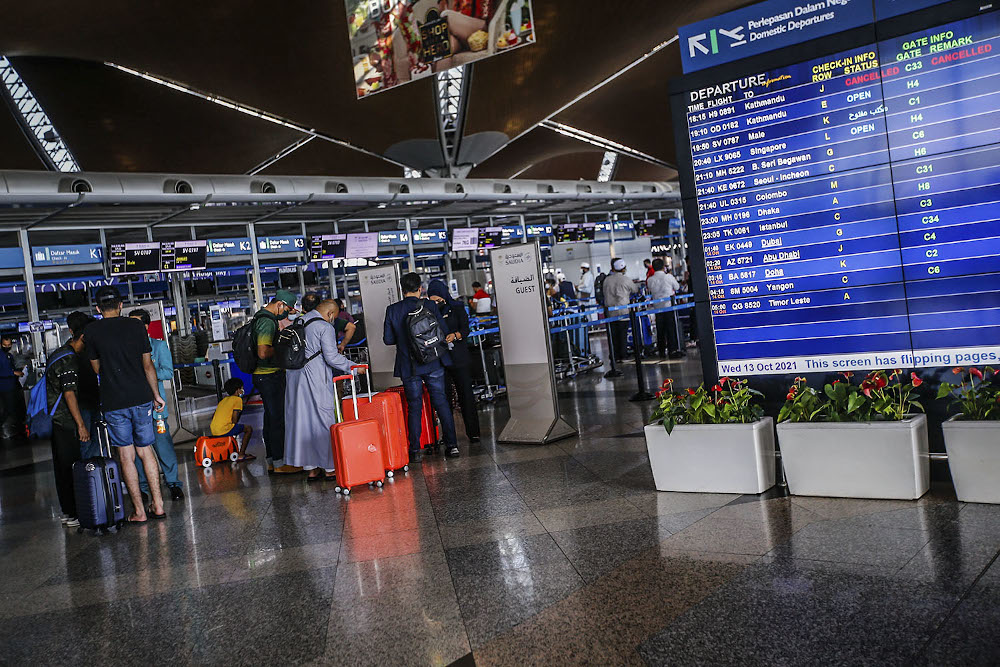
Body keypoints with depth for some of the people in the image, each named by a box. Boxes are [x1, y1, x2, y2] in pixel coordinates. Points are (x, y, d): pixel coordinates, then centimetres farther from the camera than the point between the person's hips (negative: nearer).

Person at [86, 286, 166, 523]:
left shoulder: (93, 330, -1)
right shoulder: (135, 325, 1)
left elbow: (96, 368, 8)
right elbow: (148, 365, 2)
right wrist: (156, 395, 11)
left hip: (114, 402, -1)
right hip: (141, 398, 2)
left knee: (126, 455, 5)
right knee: (146, 450, 13)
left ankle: (139, 511, 7)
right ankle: (158, 505, 12)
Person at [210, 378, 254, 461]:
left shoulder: (223, 400, 22)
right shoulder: (238, 399, 0)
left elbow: (213, 416, 20)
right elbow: (234, 418, -9)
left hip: (213, 431, 8)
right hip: (224, 430, -8)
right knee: (249, 428, 7)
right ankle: (241, 455, 3)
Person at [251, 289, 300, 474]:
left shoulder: (263, 317, 13)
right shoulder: (267, 322, -19)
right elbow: (263, 353, -29)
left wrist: (287, 314, 23)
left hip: (264, 375, 11)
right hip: (269, 376, -11)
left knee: (271, 417, 14)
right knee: (277, 419, -5)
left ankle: (271, 461, 21)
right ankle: (279, 463, 1)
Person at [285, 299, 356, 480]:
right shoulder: (325, 327, -9)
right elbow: (331, 357, -14)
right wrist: (352, 367, -5)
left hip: (296, 376, 7)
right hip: (317, 378, -7)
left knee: (302, 420, 9)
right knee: (324, 420, 2)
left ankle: (311, 468, 15)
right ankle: (330, 467, 8)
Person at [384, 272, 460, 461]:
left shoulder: (392, 310, -5)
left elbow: (388, 339, -2)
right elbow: (444, 331, -2)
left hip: (409, 367, 0)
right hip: (434, 364, 0)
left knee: (414, 408, 7)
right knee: (441, 403, 9)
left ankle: (415, 451, 9)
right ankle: (452, 444, 10)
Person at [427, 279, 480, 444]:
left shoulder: (457, 309, 4)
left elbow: (465, 329, -7)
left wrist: (455, 335, -27)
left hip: (459, 358, -2)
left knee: (465, 394, -3)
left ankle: (473, 432, 4)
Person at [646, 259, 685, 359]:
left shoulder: (650, 280, -2)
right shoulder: (668, 277, -9)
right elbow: (677, 287, 5)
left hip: (657, 307, 3)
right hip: (669, 305, -3)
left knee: (660, 330, 10)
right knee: (672, 328, 1)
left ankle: (661, 351, 15)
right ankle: (674, 350, -1)